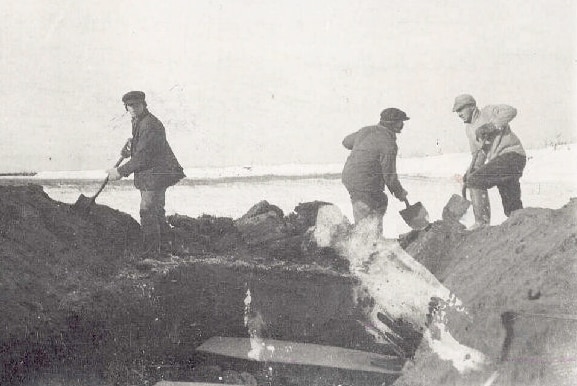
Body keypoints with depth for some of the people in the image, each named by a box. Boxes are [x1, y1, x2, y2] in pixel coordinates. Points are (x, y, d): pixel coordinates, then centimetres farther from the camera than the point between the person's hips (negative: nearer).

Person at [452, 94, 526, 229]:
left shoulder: (488, 112, -6)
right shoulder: (469, 128, 17)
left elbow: (511, 111, -23)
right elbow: (477, 152, 24)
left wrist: (490, 126, -28)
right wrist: (472, 169, 7)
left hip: (512, 155, -9)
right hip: (498, 161, 9)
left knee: (474, 180, -21)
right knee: (512, 210, 9)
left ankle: (482, 222, -20)